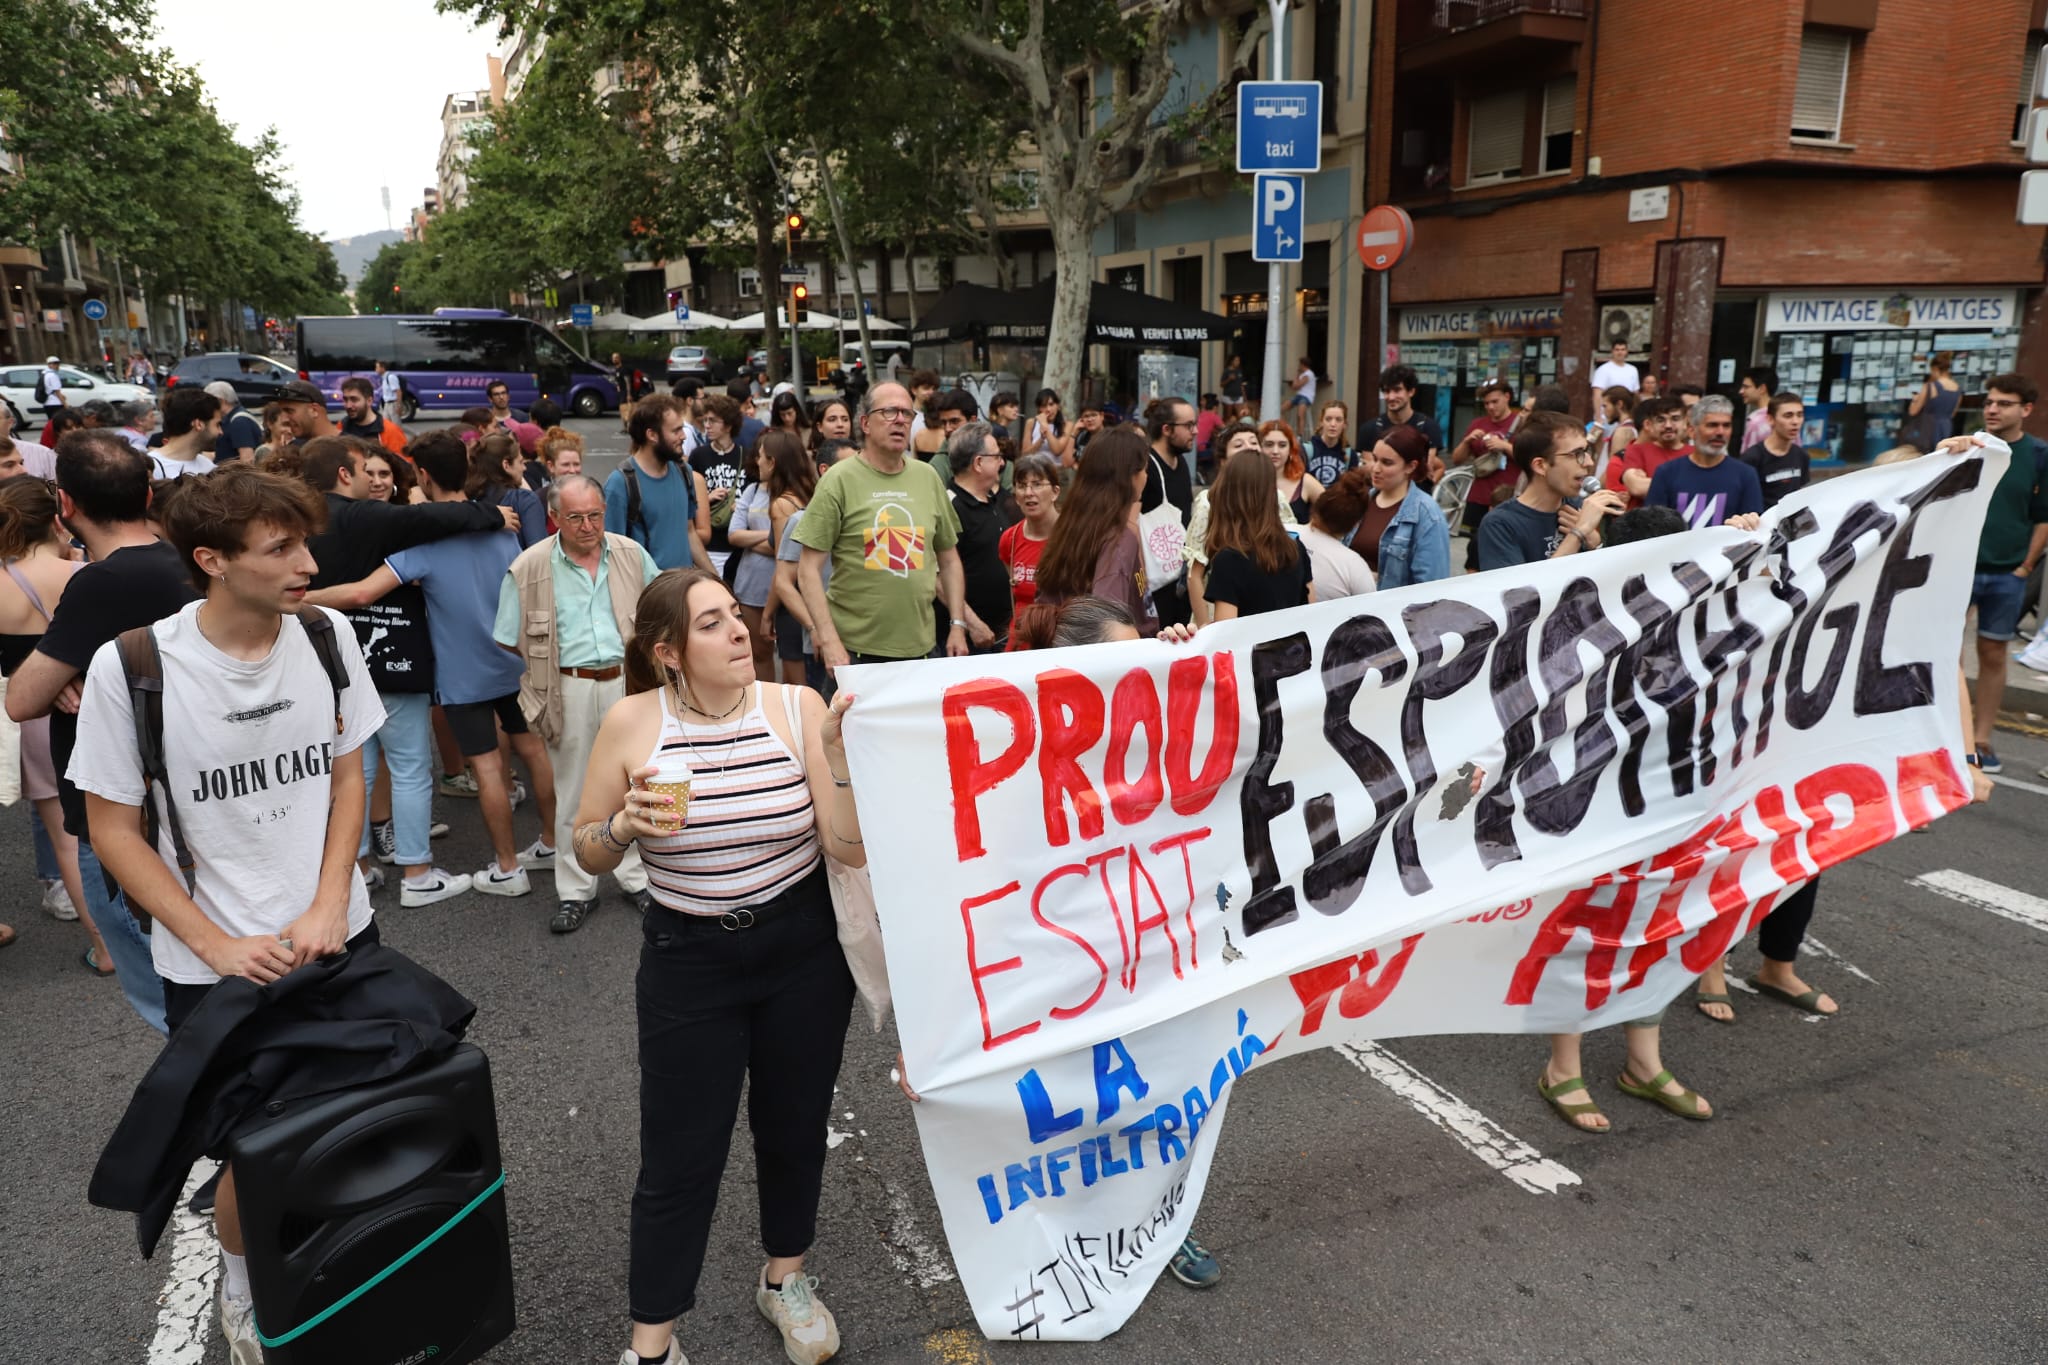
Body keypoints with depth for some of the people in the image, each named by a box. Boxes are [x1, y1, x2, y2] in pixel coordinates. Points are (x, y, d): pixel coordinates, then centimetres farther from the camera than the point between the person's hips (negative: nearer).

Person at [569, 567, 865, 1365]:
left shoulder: (796, 707, -12)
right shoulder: (631, 723, -12)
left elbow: (852, 848, -16)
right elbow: (587, 853, -1)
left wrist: (835, 749, -27)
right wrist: (626, 826, -21)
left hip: (804, 950, 1)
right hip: (689, 961, -1)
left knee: (794, 1125, 19)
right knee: (680, 1157, 7)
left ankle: (784, 1278, 45)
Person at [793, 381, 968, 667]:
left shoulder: (927, 477, 7)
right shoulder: (840, 479, -6)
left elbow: (949, 560, 14)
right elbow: (809, 570, -8)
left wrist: (958, 625, 6)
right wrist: (828, 641, -15)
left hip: (919, 647, 4)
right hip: (855, 649, -4)